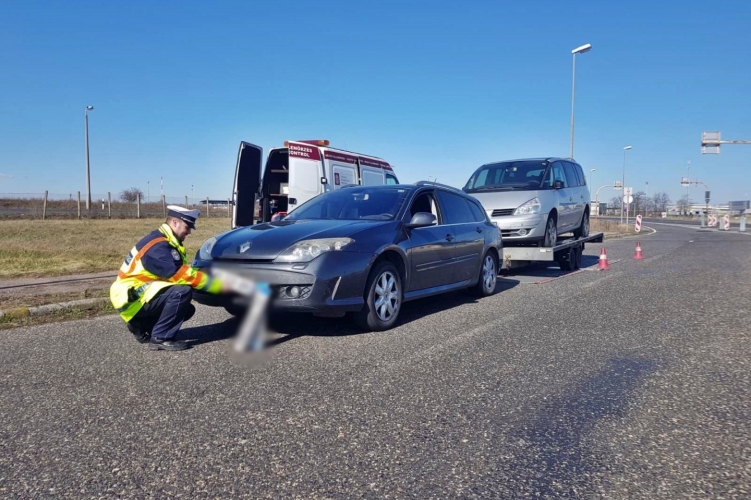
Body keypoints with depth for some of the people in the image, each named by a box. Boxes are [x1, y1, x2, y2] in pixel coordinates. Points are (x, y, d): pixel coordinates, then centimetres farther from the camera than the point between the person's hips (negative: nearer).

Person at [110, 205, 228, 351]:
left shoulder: (166, 243, 11)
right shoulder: (158, 246, -22)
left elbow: (181, 272, 12)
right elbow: (180, 275, -29)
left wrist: (215, 281, 1)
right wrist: (218, 285, -26)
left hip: (141, 292, 10)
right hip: (132, 297, -10)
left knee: (187, 309, 8)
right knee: (183, 291, -27)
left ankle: (141, 326, 13)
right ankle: (161, 338, -17)